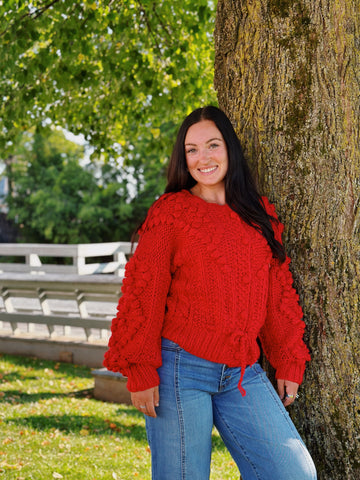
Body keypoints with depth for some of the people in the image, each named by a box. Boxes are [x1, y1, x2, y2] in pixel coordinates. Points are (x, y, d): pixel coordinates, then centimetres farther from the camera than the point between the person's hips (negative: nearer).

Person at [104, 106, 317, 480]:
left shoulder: (260, 214, 12)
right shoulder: (170, 211, -1)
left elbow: (279, 294, 16)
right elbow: (143, 292, -4)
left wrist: (289, 363, 13)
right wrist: (140, 372, -8)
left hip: (243, 374, 4)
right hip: (181, 369, -4)